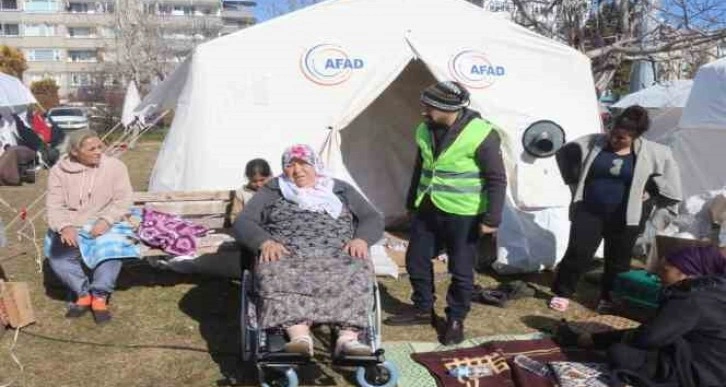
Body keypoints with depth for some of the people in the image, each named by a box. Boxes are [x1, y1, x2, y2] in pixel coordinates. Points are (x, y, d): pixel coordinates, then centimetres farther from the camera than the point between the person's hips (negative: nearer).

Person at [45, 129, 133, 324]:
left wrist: (106, 221, -22)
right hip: (71, 227, 2)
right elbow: (54, 205, -2)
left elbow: (122, 201, -5)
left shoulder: (114, 166, -3)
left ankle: (100, 296, -15)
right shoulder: (59, 170, 1)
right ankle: (83, 293, -6)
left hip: (103, 225, -1)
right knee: (57, 255, -26)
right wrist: (64, 226, -22)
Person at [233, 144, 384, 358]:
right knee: (276, 274, -34)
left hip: (337, 257, 0)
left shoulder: (341, 190, 23)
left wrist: (361, 239, -6)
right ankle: (299, 336, -44)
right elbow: (242, 222, 12)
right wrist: (265, 241, -9)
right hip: (287, 258, 0)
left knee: (358, 272, -32)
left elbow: (373, 219, 17)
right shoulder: (272, 191, 22)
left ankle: (348, 338, -41)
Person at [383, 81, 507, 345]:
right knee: (416, 260, 13)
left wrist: (492, 218, -16)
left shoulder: (480, 134, -18)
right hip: (428, 209, 6)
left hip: (462, 214, -6)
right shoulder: (425, 131, 2)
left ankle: (456, 320, 24)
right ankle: (422, 309, 32)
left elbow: (497, 179, -14)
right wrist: (412, 203, 20)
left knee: (461, 270, 5)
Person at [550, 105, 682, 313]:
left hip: (625, 217, 1)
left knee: (618, 260, 10)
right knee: (578, 253, -4)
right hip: (589, 211, -1)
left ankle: (609, 298, 29)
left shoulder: (650, 152, -6)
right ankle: (562, 292, 12)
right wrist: (575, 182, 6)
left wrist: (649, 192, 5)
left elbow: (668, 165, 11)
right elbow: (564, 154, 6)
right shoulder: (592, 143, -7)